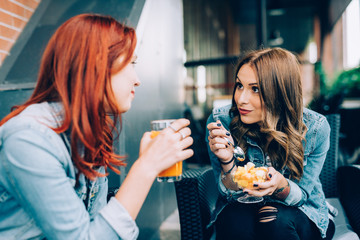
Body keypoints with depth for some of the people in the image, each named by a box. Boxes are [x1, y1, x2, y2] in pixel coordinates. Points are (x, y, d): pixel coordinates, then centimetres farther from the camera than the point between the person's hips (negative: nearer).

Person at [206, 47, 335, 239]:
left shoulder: (315, 128, -19)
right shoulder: (219, 121, -19)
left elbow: (301, 194, -11)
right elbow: (231, 194, -12)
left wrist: (280, 185, -35)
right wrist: (227, 161, -35)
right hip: (241, 209, 0)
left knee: (276, 220, -33)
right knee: (238, 223, -33)